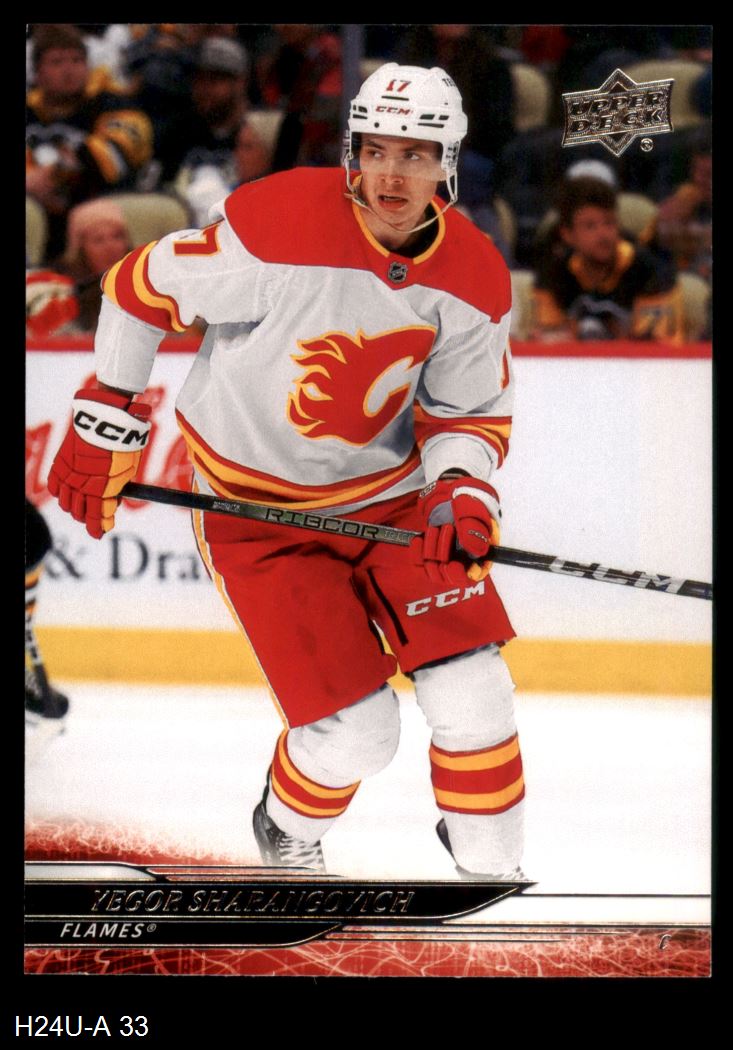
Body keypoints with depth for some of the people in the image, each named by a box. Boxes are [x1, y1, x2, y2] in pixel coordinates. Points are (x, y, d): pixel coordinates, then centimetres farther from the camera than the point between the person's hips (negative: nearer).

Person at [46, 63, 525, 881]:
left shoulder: (475, 278, -10)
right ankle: (288, 831, 24)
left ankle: (493, 872, 17)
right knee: (354, 733, -9)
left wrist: (464, 494, -19)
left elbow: (472, 413, 2)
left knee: (472, 697, -6)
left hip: (391, 490, 4)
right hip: (256, 504, -4)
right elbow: (141, 289, -13)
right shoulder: (280, 224, -25)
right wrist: (104, 425, -8)